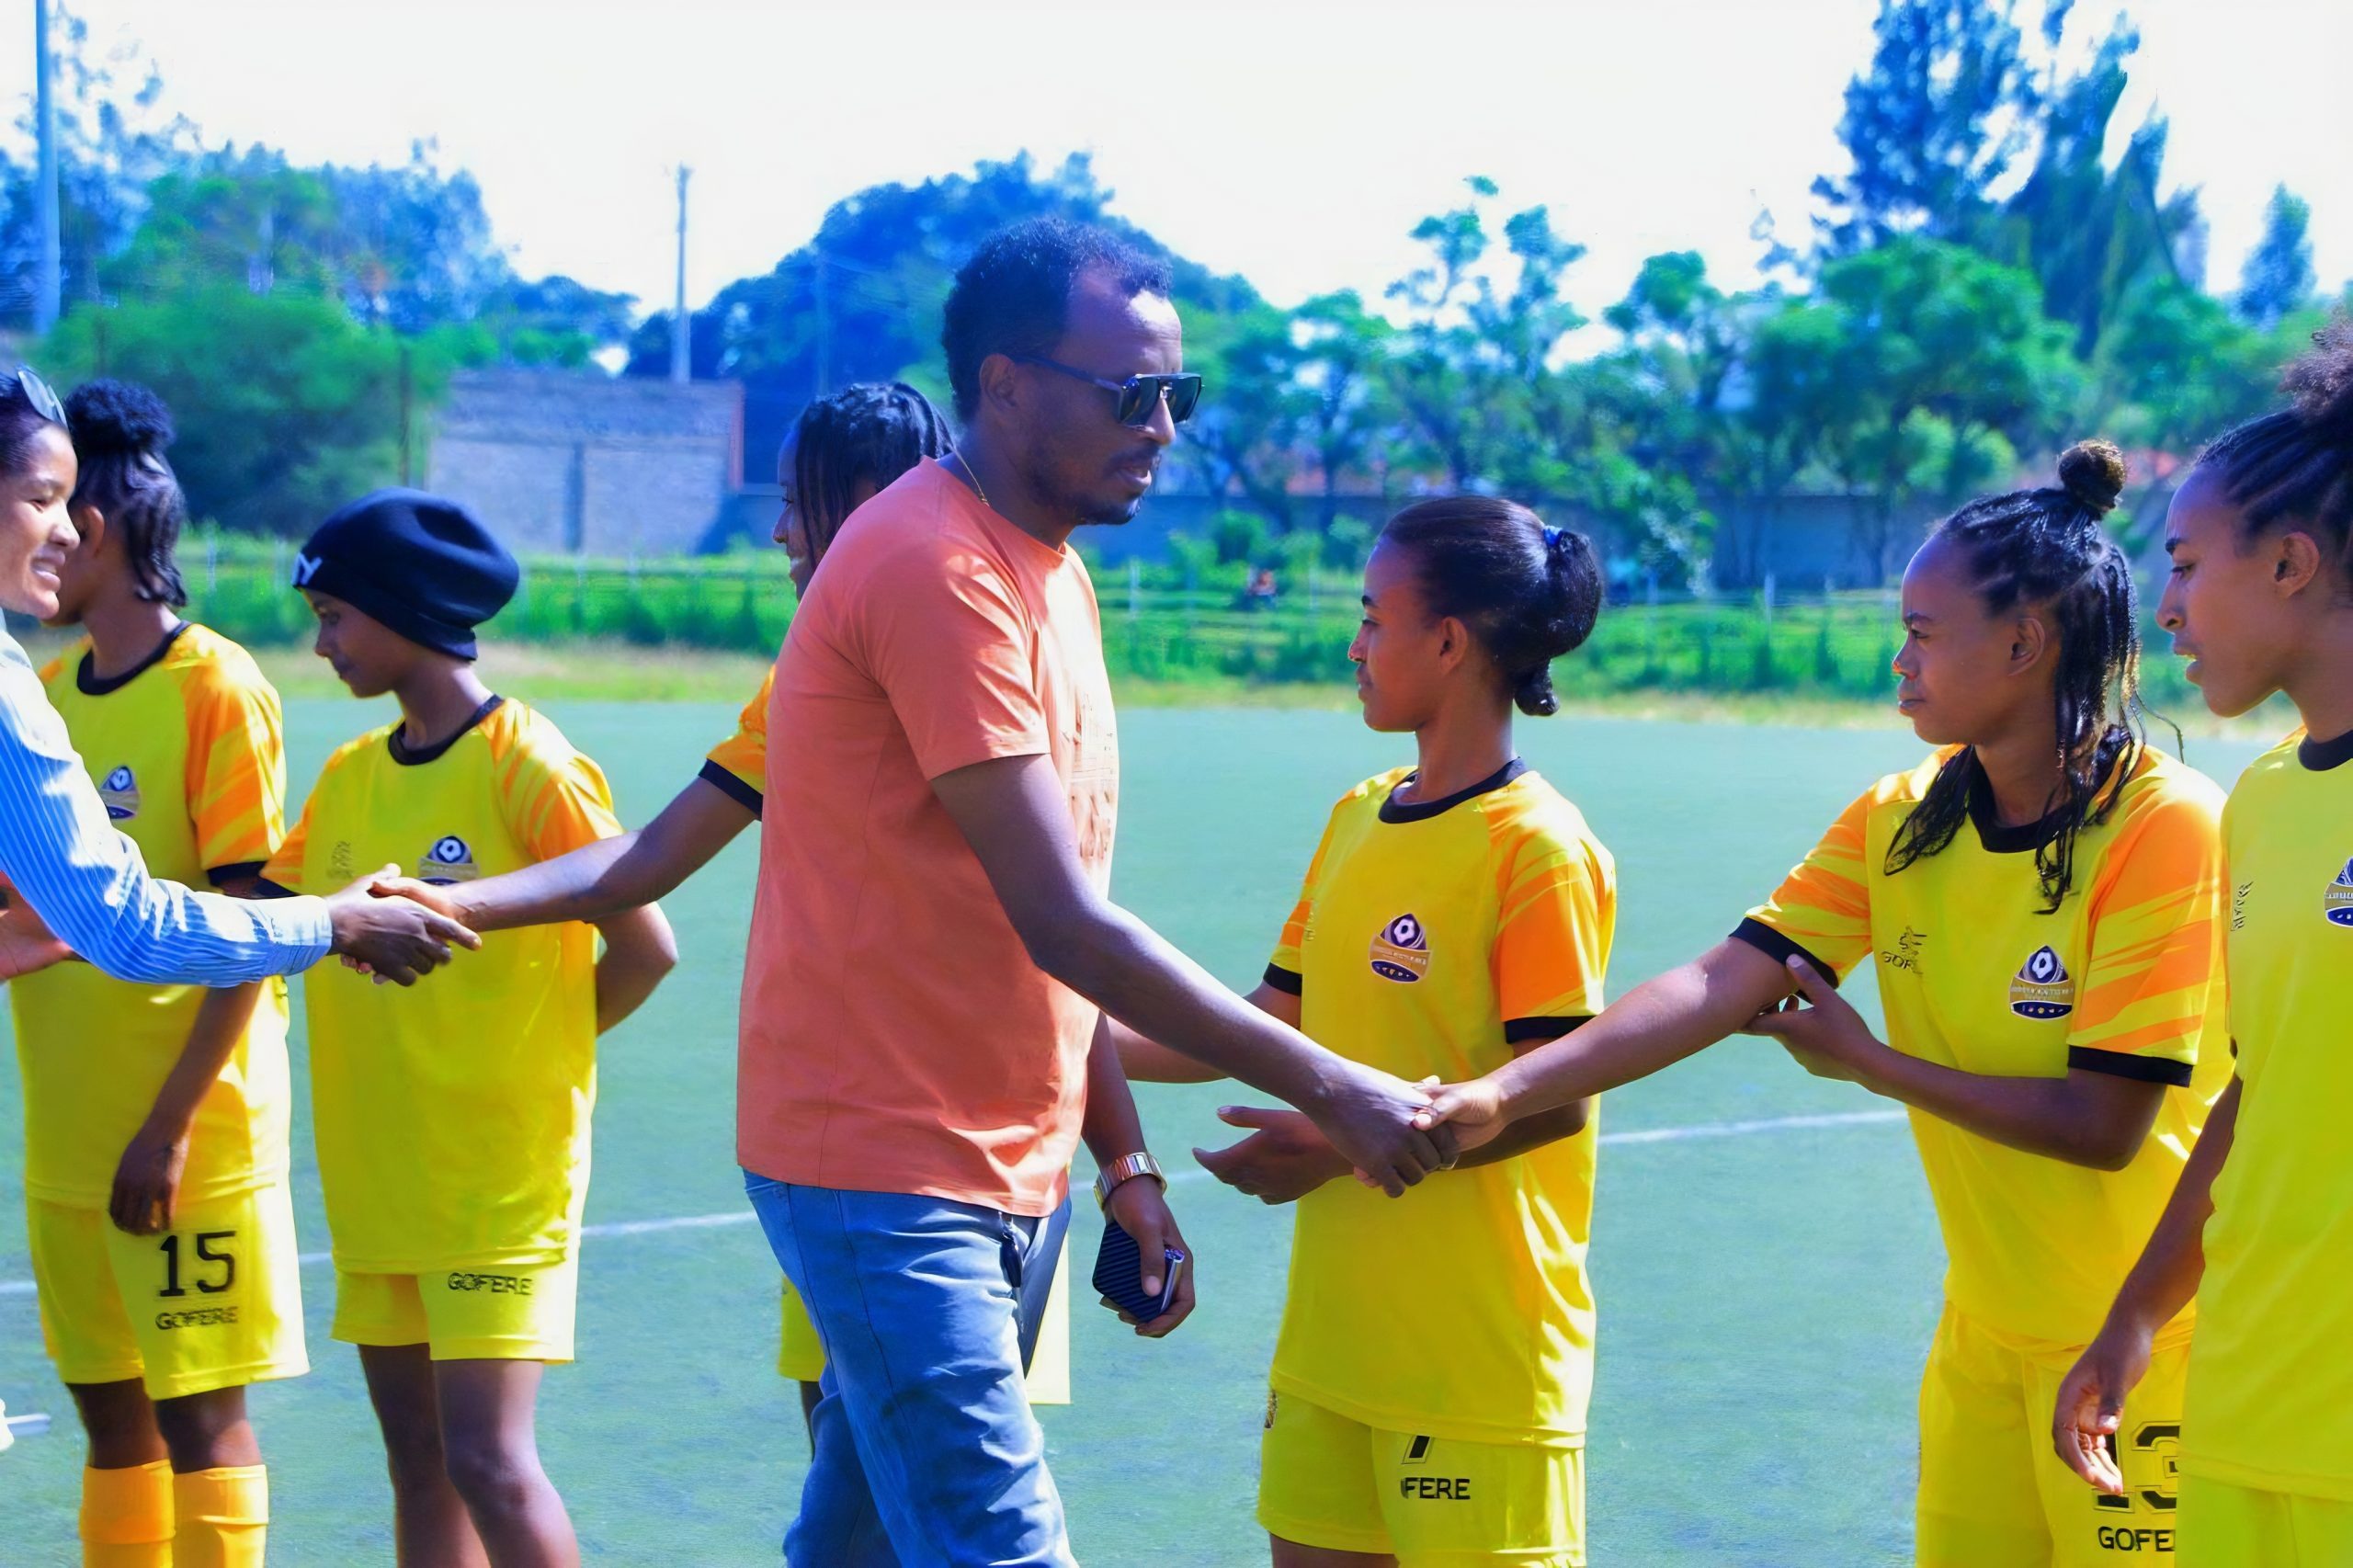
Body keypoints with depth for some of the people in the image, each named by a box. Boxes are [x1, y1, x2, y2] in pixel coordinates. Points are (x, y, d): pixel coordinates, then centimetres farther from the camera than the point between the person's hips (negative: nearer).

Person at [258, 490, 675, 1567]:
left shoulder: (527, 765, -12)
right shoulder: (348, 776, 9)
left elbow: (644, 949, -10)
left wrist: (530, 1050, 1)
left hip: (501, 1178, -7)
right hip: (374, 1182, 7)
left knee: (488, 1457, -10)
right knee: (417, 1457, 11)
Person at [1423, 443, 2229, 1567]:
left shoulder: (2168, 828, -17)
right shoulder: (1901, 821, 2)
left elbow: (2104, 1124, -19)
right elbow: (1724, 984, -8)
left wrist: (1868, 1063, -10)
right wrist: (1500, 1093, -19)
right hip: (1984, 1335, 5)